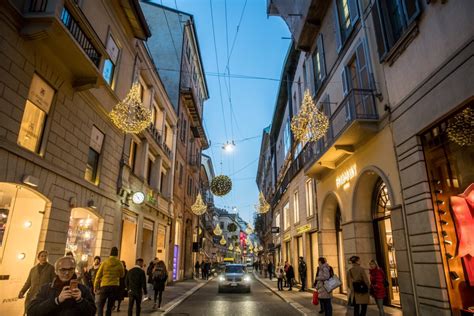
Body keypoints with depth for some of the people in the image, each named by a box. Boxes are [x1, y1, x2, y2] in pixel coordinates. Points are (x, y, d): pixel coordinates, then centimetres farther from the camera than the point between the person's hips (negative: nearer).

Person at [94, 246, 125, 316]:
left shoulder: (105, 262, -4)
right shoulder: (119, 263, -2)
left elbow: (98, 276, -1)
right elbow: (122, 275, 11)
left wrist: (95, 287, 8)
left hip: (105, 286, -1)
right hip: (115, 286, 1)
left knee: (100, 306, 10)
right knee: (109, 307, 10)